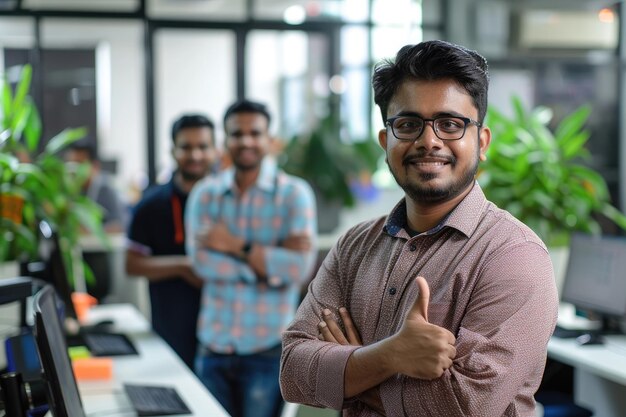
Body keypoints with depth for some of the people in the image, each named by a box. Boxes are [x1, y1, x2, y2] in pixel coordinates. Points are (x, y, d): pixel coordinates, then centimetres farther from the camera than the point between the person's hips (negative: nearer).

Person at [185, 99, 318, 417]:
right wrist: (267, 265, -14)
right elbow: (201, 260, -8)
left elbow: (300, 266, -13)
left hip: (267, 349, -3)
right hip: (213, 347, 3)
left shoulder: (293, 193, -4)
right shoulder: (205, 194, 5)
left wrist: (238, 247, -10)